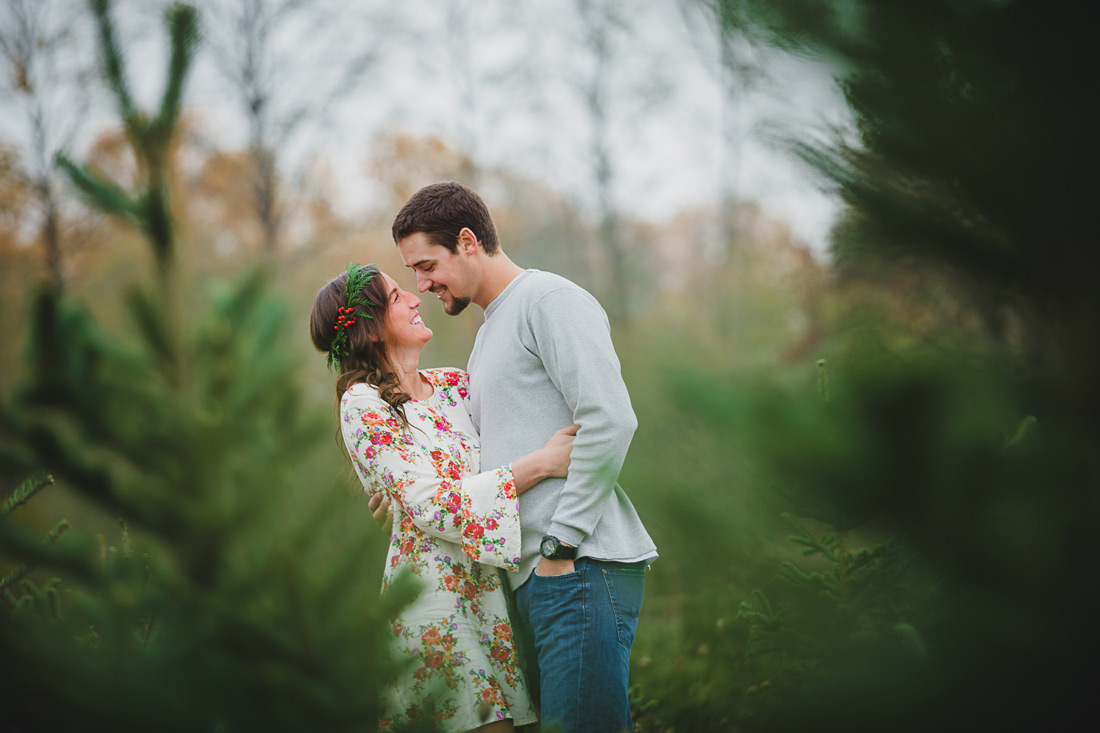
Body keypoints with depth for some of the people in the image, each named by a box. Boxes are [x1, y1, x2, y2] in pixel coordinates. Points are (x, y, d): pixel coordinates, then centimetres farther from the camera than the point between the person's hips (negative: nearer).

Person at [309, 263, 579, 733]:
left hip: (492, 580, 6)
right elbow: (433, 505, -17)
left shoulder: (454, 385, 12)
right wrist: (540, 464, -20)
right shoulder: (363, 405, -8)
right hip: (434, 587, -6)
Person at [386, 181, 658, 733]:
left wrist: (560, 543, -15)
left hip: (583, 564, -9)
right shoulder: (488, 335, 26)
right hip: (534, 572, 9)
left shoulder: (549, 300, -4)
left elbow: (609, 424, -16)